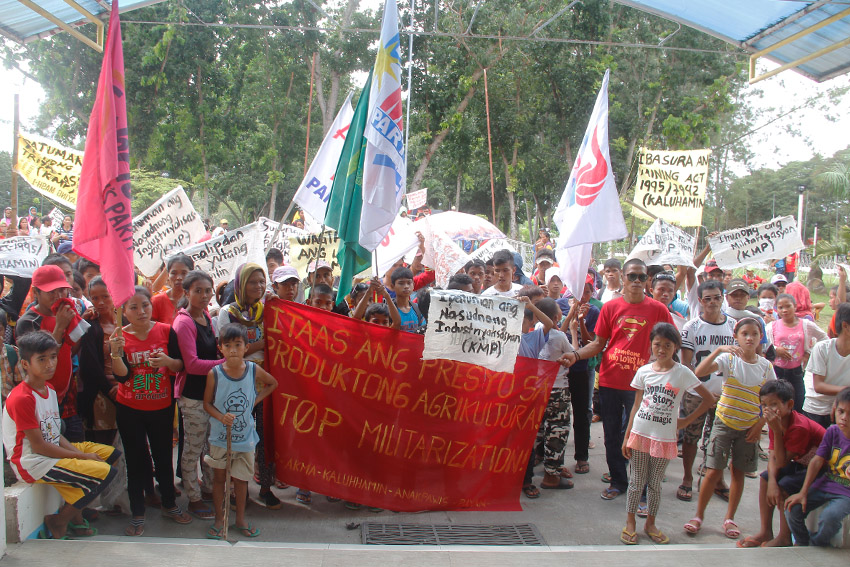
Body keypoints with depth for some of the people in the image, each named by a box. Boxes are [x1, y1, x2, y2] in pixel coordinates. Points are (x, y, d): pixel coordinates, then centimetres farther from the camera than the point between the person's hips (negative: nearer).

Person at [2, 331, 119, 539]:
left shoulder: (49, 389, 9)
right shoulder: (21, 399, -20)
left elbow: (55, 434, 10)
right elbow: (39, 446, -19)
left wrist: (79, 452, -6)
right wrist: (82, 456, -14)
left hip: (54, 450, 10)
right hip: (33, 464, -10)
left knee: (111, 454, 11)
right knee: (105, 472, -20)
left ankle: (75, 514, 15)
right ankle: (58, 522, 1)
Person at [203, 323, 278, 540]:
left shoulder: (254, 371, -9)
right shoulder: (215, 373, -13)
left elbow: (273, 384, 10)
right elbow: (207, 403, -4)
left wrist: (256, 400, -2)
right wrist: (221, 417, -22)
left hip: (245, 437, 1)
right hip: (220, 436, -1)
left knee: (241, 479, 12)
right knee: (219, 477, 12)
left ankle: (240, 519, 30)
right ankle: (219, 519, 28)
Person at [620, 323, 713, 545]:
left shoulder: (682, 373, -5)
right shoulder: (643, 372, 1)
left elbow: (709, 399, -1)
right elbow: (636, 405, 5)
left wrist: (686, 421, -3)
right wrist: (626, 437, 3)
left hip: (664, 438, -1)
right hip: (640, 434, 1)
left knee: (655, 484, 11)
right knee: (636, 482, 8)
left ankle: (650, 523, 26)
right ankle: (630, 523, 20)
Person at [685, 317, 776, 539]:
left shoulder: (766, 366, 0)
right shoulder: (728, 359, -9)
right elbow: (699, 372, -25)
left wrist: (760, 424, -3)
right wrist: (719, 350, -32)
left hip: (749, 428, 3)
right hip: (724, 423, -3)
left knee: (739, 473, 10)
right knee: (714, 472, -3)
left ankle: (729, 519, 23)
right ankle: (698, 516, 11)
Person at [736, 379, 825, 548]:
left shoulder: (800, 427, -31)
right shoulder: (777, 422, -6)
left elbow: (781, 462, -27)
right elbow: (772, 458, -10)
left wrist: (777, 430, -34)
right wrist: (772, 482, -27)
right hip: (801, 464, 9)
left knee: (785, 486, -23)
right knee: (765, 477, 0)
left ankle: (784, 538, -8)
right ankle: (766, 532, 6)